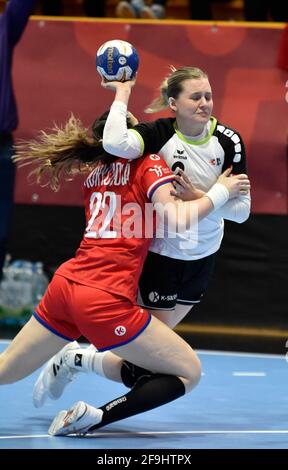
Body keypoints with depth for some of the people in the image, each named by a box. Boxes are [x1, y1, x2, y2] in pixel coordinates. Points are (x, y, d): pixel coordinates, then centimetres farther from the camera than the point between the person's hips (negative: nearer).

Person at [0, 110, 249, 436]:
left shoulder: (95, 174, 19)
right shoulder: (148, 163, 0)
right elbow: (178, 218, -14)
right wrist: (220, 191, -1)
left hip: (63, 284, 7)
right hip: (104, 299, -7)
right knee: (188, 373, 3)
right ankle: (94, 418, -10)